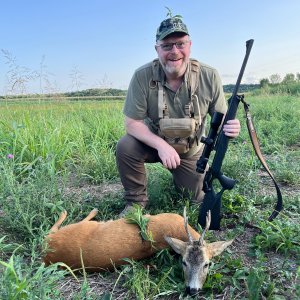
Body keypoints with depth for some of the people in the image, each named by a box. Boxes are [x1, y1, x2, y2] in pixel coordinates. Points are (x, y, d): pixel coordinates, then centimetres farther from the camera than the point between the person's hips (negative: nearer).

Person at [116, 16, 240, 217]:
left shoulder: (209, 77, -19)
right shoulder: (142, 77, -22)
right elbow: (132, 123, -20)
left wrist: (230, 127, -36)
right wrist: (161, 145, -34)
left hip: (191, 151, 2)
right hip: (153, 143, -1)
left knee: (197, 198, 6)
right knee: (125, 148, -30)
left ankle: (180, 176, 42)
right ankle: (136, 201, -3)